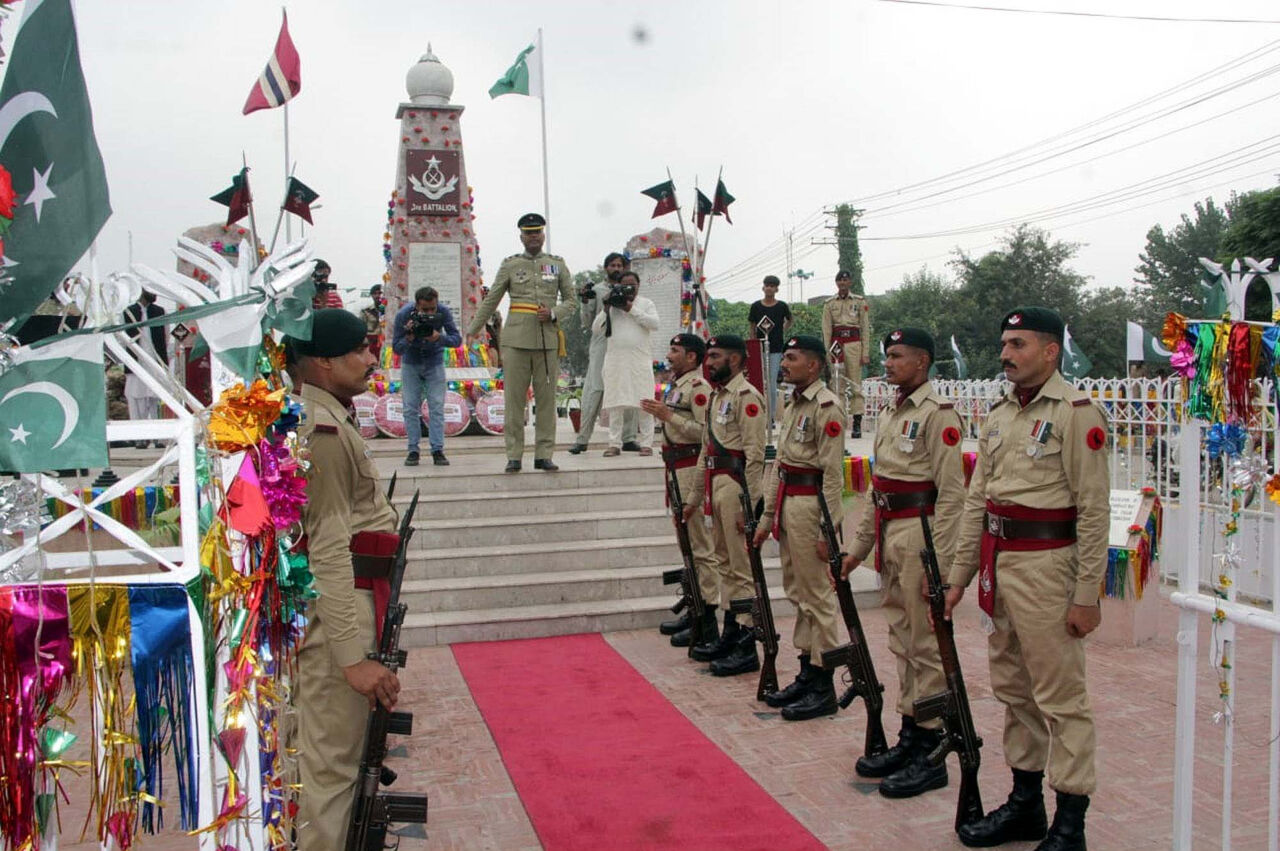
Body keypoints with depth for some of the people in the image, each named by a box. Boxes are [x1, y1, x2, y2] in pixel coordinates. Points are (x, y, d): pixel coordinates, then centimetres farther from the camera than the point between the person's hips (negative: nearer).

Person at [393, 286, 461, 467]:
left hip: (434, 362, 0)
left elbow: (457, 339, -22)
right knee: (411, 407, -4)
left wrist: (439, 338, -40)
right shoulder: (403, 314, -23)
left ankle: (438, 451, -7)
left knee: (437, 406, -7)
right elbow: (396, 348, -19)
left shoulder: (444, 312, -21)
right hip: (410, 363, 0)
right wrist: (409, 339, -39)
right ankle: (413, 450, 1)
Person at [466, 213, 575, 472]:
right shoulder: (510, 265, 8)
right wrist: (472, 330, 8)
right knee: (514, 399, -1)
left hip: (548, 341, 1)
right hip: (516, 341, -1)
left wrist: (553, 313, -8)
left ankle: (544, 455, 8)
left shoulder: (558, 264, 11)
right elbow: (490, 301, 11)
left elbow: (570, 300, 12)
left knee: (546, 398, 2)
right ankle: (514, 456, 4)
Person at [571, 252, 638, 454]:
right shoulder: (596, 290, 8)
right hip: (600, 345, -3)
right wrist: (585, 302, -8)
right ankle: (582, 439, -4)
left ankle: (628, 438, 8)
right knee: (594, 390, -7)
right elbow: (587, 323, 7)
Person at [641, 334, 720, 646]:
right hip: (677, 466, 11)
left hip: (692, 467, -11)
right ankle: (694, 608, 24)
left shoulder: (699, 386, -13)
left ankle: (707, 619, -3)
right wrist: (660, 413, 10)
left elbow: (705, 431, -22)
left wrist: (668, 415, -21)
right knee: (687, 541, 15)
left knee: (701, 543, -7)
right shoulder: (677, 384, 18)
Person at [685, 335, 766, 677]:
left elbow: (755, 455, -18)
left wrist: (748, 505, -21)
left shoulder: (746, 397, -12)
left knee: (743, 568, -5)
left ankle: (747, 649, 1)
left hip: (736, 486, -10)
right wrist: (695, 498, 22)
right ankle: (730, 634, 26)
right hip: (716, 486, 10)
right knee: (726, 563, 16)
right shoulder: (716, 396, 18)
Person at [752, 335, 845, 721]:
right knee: (797, 594, 15)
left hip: (811, 505, -10)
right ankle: (807, 674, 26)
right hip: (787, 504, 10)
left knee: (818, 597, -3)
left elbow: (832, 473, -17)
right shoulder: (792, 404, 16)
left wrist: (827, 531, -19)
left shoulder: (826, 406, -13)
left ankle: (824, 688, 6)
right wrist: (768, 516, 18)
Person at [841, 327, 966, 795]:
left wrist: (938, 561, -20)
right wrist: (859, 545, 19)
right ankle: (909, 735, 25)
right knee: (901, 640, 14)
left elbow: (951, 492, -16)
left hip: (920, 533, -9)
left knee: (926, 645, -2)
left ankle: (931, 754, 7)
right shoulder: (889, 414, 16)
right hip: (889, 536, 9)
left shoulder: (938, 414, -11)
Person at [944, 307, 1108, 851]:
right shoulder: (999, 416, 14)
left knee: (1061, 699, -1)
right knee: (1013, 691, 16)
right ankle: (1024, 804, 29)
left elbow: (1094, 509, -13)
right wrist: (959, 575, 14)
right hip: (998, 565, 8)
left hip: (1045, 566, -8)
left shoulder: (1076, 412, -9)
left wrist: (1086, 594, -15)